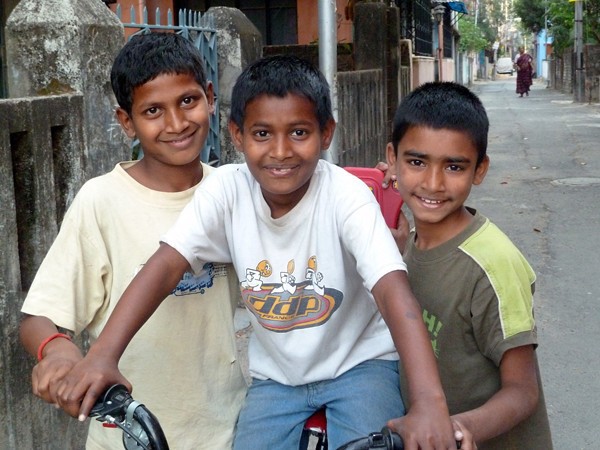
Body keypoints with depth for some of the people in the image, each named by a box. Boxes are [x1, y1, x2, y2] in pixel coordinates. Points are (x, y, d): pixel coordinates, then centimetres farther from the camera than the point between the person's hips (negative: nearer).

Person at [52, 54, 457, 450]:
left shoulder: (346, 196, -23)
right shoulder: (226, 189, -14)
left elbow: (393, 290, -34)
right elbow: (165, 266, -23)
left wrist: (430, 404, -48)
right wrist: (102, 356, -38)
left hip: (358, 364, -2)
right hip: (276, 376, 3)